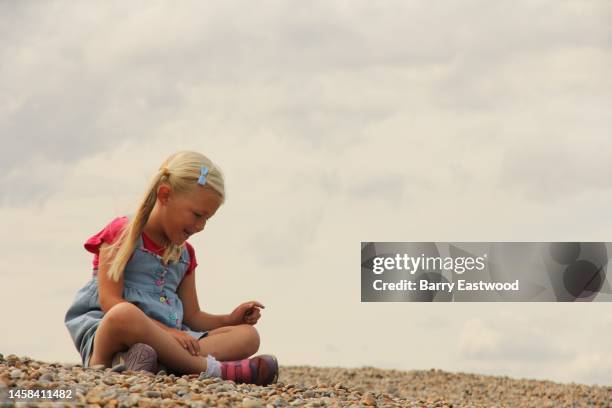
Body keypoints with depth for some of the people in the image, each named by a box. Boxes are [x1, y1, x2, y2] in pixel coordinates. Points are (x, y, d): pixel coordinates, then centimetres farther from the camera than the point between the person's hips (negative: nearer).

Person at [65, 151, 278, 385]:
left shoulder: (184, 254, 21)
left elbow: (192, 317, 24)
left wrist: (230, 319, 5)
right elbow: (110, 302, -12)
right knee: (125, 314, -43)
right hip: (104, 335, -7)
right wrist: (165, 330, -20)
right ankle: (212, 368, -33)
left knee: (247, 336, -12)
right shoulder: (122, 233, -1)